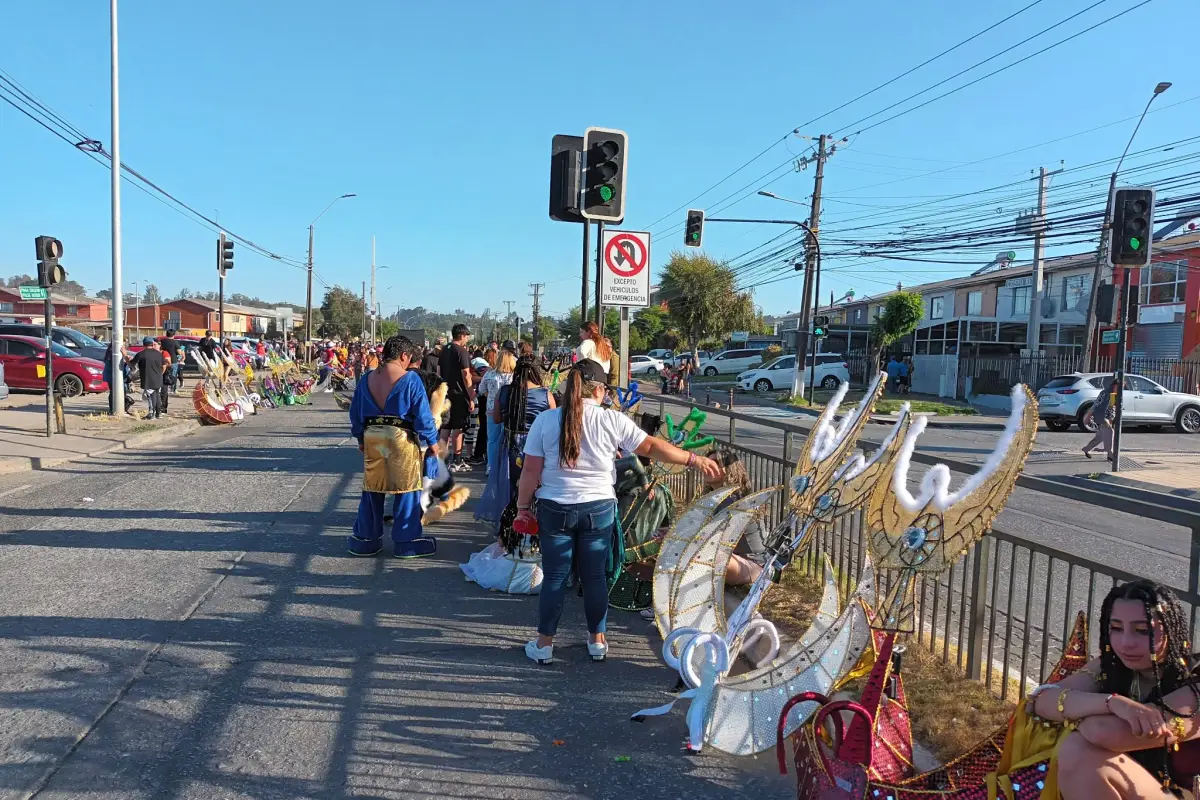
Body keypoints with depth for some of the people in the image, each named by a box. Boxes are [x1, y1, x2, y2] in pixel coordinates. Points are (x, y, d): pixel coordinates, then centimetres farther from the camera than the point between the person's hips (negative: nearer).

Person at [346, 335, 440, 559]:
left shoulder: (367, 380, 8)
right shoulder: (410, 379, -9)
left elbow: (356, 413, 14)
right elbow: (422, 414, -10)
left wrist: (361, 438, 23)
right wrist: (432, 441, -1)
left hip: (371, 436, 5)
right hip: (402, 438, -5)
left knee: (372, 490, 15)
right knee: (407, 490, 5)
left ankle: (365, 539, 23)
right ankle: (406, 542, 10)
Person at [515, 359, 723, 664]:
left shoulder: (545, 420, -7)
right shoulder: (612, 420, -7)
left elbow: (531, 471, -5)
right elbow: (652, 447, -4)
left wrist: (523, 506, 8)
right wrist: (694, 459, 6)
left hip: (555, 509, 0)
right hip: (598, 509, 0)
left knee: (554, 576, 10)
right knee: (595, 575, 13)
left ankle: (544, 644, 19)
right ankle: (597, 640, 26)